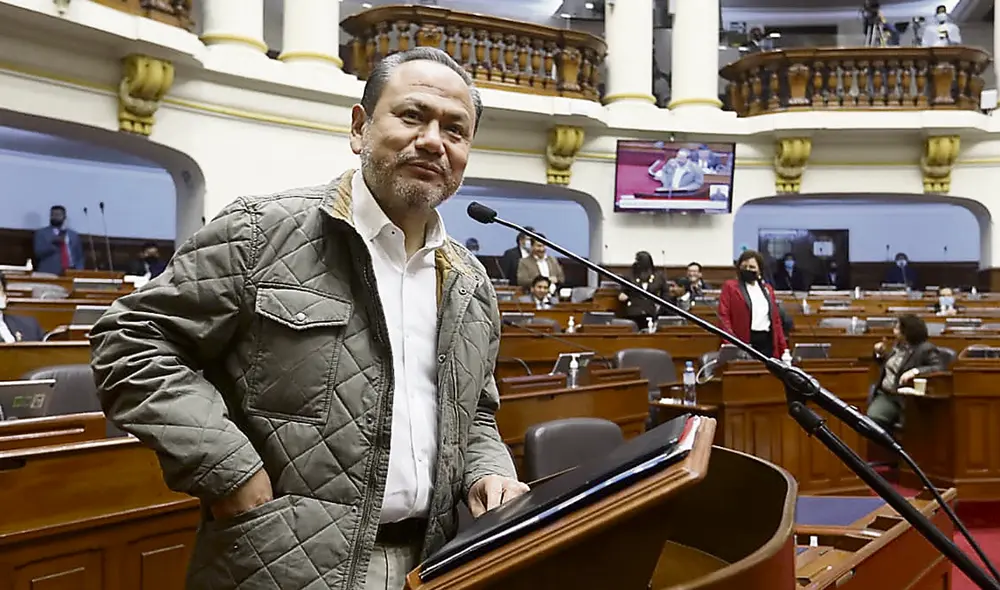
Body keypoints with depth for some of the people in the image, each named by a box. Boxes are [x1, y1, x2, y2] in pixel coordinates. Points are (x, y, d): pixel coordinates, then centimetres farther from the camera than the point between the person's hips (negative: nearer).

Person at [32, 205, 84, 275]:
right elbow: (38, 253, -3)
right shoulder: (41, 233, 10)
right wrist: (53, 243, -16)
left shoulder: (74, 235, 17)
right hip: (49, 274, -2)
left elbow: (79, 257, 15)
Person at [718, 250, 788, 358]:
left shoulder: (768, 289, 19)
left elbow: (776, 319, 18)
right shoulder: (730, 287, 5)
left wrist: (783, 348, 11)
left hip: (767, 340, 4)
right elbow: (724, 315, -4)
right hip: (744, 341, -4)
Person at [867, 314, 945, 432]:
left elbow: (940, 368, -20)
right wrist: (882, 354, 10)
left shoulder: (926, 349, -8)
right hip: (885, 395, 6)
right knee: (872, 419, -22)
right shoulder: (898, 345, 14)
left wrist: (915, 371, -32)